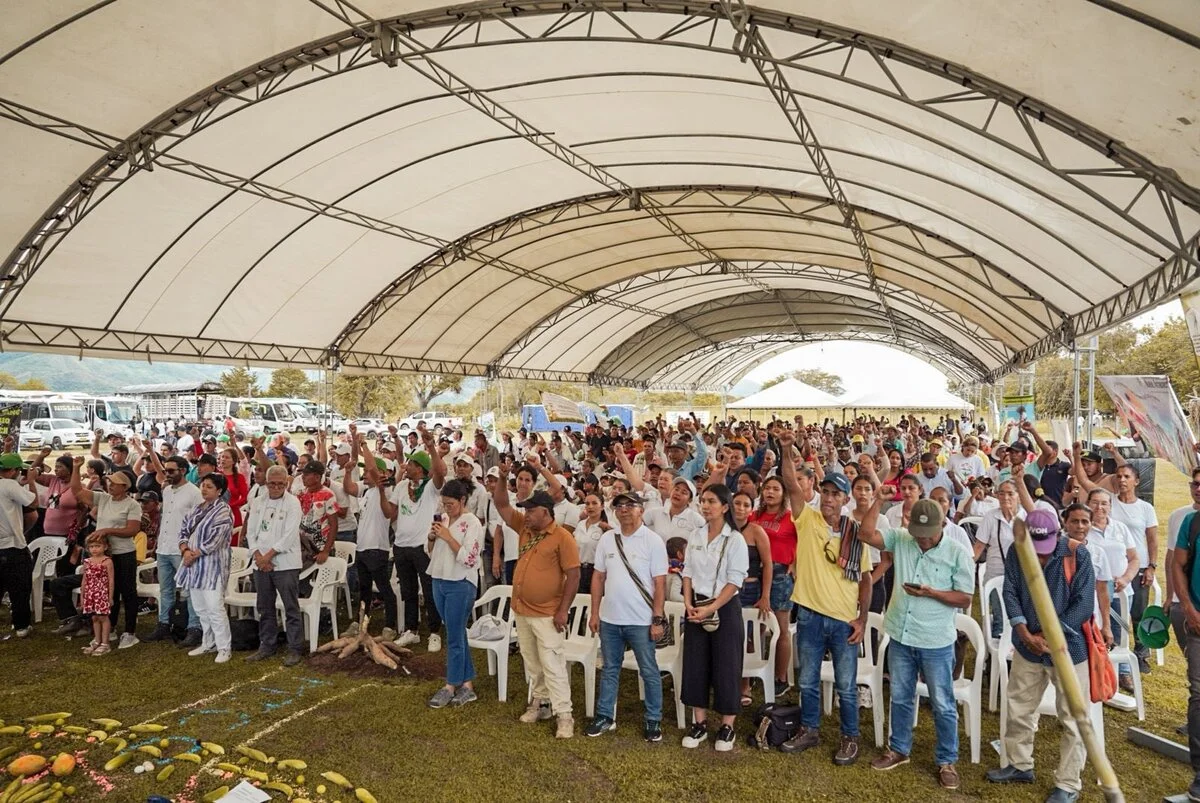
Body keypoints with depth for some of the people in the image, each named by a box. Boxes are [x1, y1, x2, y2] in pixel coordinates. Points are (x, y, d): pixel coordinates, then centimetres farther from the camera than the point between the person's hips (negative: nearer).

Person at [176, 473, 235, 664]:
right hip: (194, 565, 8)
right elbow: (184, 531, 10)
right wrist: (185, 550, -8)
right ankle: (208, 643, 26)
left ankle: (224, 648, -2)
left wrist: (194, 554, -13)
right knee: (201, 608, 14)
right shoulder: (196, 509, 15)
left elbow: (215, 539, -18)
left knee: (215, 608, -9)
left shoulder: (223, 510, -11)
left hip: (212, 566, -8)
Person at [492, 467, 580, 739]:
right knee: (532, 664, 18)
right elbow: (501, 505, 9)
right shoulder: (524, 528, 5)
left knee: (552, 665, -3)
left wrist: (563, 610, -18)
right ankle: (540, 703, 33)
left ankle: (564, 716, 4)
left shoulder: (562, 537, -15)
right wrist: (503, 479, -6)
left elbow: (573, 575, -16)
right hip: (522, 611, 7)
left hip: (547, 615, -7)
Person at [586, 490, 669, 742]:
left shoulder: (653, 540, -8)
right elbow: (598, 577, 8)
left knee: (649, 672, 8)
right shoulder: (607, 538, 3)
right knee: (609, 669, 16)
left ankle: (653, 720, 23)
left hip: (641, 621, -4)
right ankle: (605, 716, 29)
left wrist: (657, 619, -11)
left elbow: (660, 583, -9)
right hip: (609, 618, 4)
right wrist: (594, 612, 5)